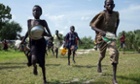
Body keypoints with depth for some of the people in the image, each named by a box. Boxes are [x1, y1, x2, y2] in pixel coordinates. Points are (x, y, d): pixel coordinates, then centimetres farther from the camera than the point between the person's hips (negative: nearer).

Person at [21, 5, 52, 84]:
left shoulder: (43, 22, -4)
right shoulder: (29, 21, 4)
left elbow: (50, 34, -5)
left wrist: (44, 34, -26)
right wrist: (23, 40, 20)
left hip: (41, 42, -1)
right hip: (33, 43, 1)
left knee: (42, 62, 5)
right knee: (34, 59, -27)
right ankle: (35, 67, 9)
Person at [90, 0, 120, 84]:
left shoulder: (116, 14, -4)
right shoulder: (102, 14, -19)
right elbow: (92, 25, -22)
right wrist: (101, 31, -39)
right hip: (101, 37, -2)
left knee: (115, 53, -22)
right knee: (102, 55, 16)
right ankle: (99, 63, 57)